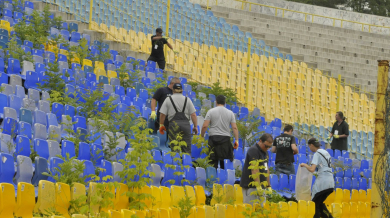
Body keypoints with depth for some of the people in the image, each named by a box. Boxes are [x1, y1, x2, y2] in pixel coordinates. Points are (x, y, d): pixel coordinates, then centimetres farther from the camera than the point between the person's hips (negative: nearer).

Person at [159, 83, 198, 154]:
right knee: (187, 148, 4)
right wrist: (195, 126, 9)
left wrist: (161, 125, 15)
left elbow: (162, 114, 3)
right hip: (186, 124, 1)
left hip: (173, 124, -1)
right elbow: (193, 114, 3)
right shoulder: (187, 100, 8)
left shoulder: (168, 99, 6)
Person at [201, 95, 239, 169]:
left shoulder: (211, 111, 1)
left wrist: (202, 136, 7)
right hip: (226, 138, 1)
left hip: (213, 138, -1)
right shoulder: (230, 113, 6)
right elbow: (234, 128, 1)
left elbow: (205, 126, -5)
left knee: (213, 161, 0)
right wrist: (236, 140, 3)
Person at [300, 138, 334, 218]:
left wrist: (305, 165, 0)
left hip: (323, 181, -8)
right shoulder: (326, 152, 17)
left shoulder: (317, 154, -8)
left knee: (316, 201, 1)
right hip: (331, 182, 8)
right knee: (320, 202, 18)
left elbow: (312, 169, -16)